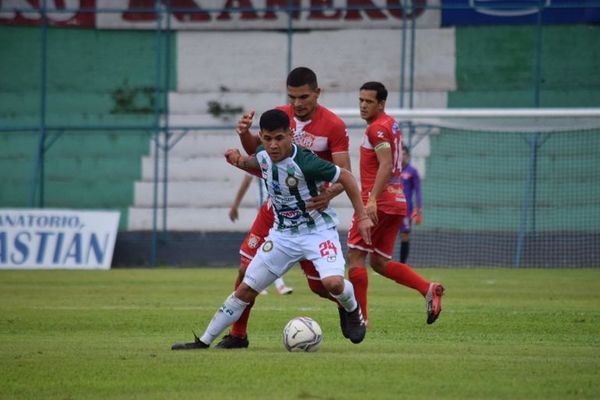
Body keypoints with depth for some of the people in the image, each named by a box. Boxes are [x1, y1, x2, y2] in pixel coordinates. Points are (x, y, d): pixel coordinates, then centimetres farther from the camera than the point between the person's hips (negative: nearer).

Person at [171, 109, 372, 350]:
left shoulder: (305, 163, -27)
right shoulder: (263, 154, -7)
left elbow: (345, 177, -16)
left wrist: (362, 216, -14)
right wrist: (241, 161, -3)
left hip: (318, 230, -5)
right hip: (284, 233, 5)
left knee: (333, 283, -30)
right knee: (246, 289, 3)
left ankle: (352, 311, 6)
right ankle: (204, 341, 11)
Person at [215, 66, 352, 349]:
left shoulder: (333, 126, -13)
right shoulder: (279, 115, 0)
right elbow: (256, 151, 12)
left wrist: (329, 194, -38)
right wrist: (245, 134, -11)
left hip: (311, 212, -4)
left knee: (319, 284, -1)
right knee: (247, 268, -5)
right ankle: (237, 334, 7)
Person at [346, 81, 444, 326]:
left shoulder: (377, 128, -11)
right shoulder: (392, 125, 18)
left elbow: (386, 166, -22)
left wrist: (372, 199, -31)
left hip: (378, 203, -9)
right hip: (397, 202, 9)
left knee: (355, 256, -3)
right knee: (380, 262, 12)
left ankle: (360, 317, -6)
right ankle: (428, 289, -2)